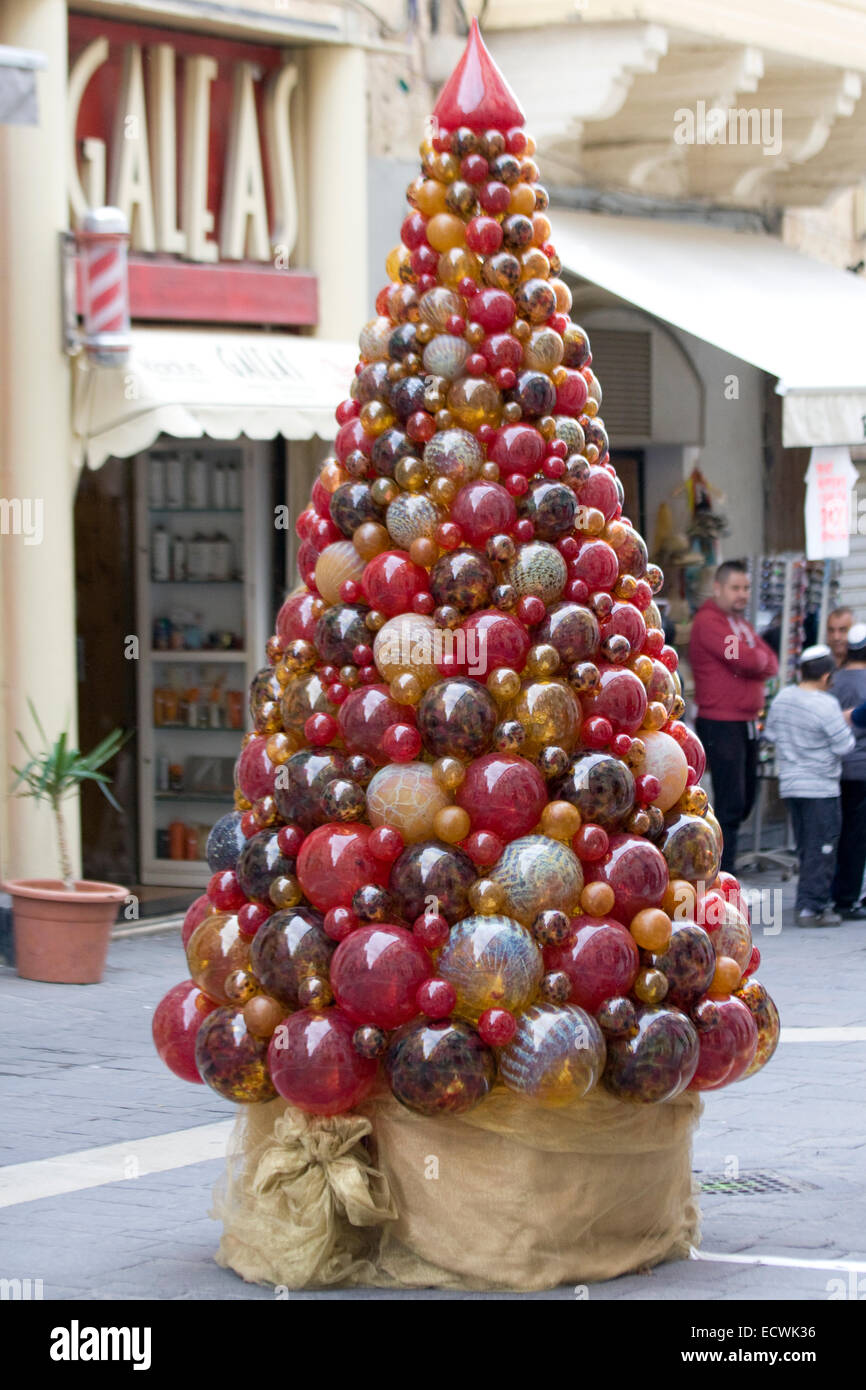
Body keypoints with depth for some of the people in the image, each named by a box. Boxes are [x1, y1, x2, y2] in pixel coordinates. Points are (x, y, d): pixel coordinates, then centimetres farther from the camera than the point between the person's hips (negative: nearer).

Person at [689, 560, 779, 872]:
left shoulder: (741, 623, 19)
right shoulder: (709, 621, -11)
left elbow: (771, 663, 10)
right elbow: (745, 659, -22)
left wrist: (758, 662, -10)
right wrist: (759, 659, -1)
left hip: (747, 723, 9)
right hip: (720, 725, -9)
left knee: (745, 800, 14)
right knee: (731, 804, -10)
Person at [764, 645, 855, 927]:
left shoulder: (782, 698, 3)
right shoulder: (826, 705, -18)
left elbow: (770, 733, 15)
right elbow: (844, 746, -16)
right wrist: (846, 724, 2)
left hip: (790, 785, 7)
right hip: (820, 788, -7)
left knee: (806, 848, 15)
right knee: (821, 849, -1)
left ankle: (815, 903, 19)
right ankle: (811, 907, -4)